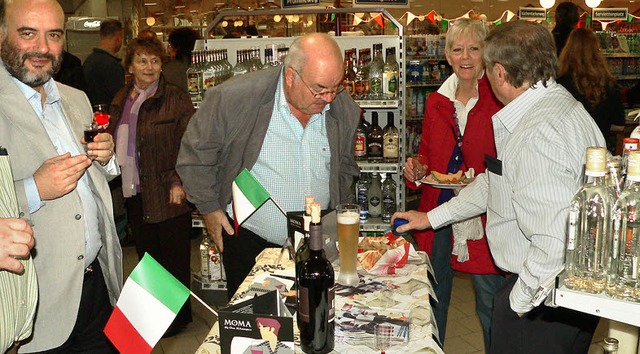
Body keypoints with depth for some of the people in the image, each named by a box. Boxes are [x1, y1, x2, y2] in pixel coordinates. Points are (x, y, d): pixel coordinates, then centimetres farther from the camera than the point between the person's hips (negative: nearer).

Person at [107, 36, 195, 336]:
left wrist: (178, 183, -17)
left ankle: (179, 315, 23)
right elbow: (115, 144, 23)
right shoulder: (121, 101, 12)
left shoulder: (175, 99, -8)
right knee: (148, 258, 17)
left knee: (174, 261, 6)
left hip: (168, 196, -6)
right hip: (135, 196, 6)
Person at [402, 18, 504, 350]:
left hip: (483, 216, -4)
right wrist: (415, 169, -3)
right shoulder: (436, 101, 7)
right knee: (433, 296, 17)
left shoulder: (500, 100, -8)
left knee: (489, 303, 7)